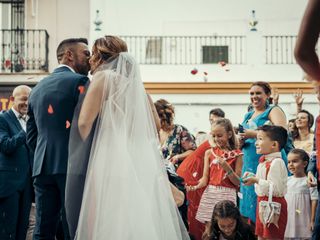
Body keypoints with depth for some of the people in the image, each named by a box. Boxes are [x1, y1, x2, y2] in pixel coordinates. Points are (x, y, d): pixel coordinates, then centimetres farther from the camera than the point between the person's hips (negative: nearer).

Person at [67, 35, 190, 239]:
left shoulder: (104, 77, -1)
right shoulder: (134, 81, 19)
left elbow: (84, 123, -11)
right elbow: (154, 124, 21)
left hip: (112, 158, -7)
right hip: (141, 159, 7)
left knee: (109, 221, -6)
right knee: (140, 217, 7)